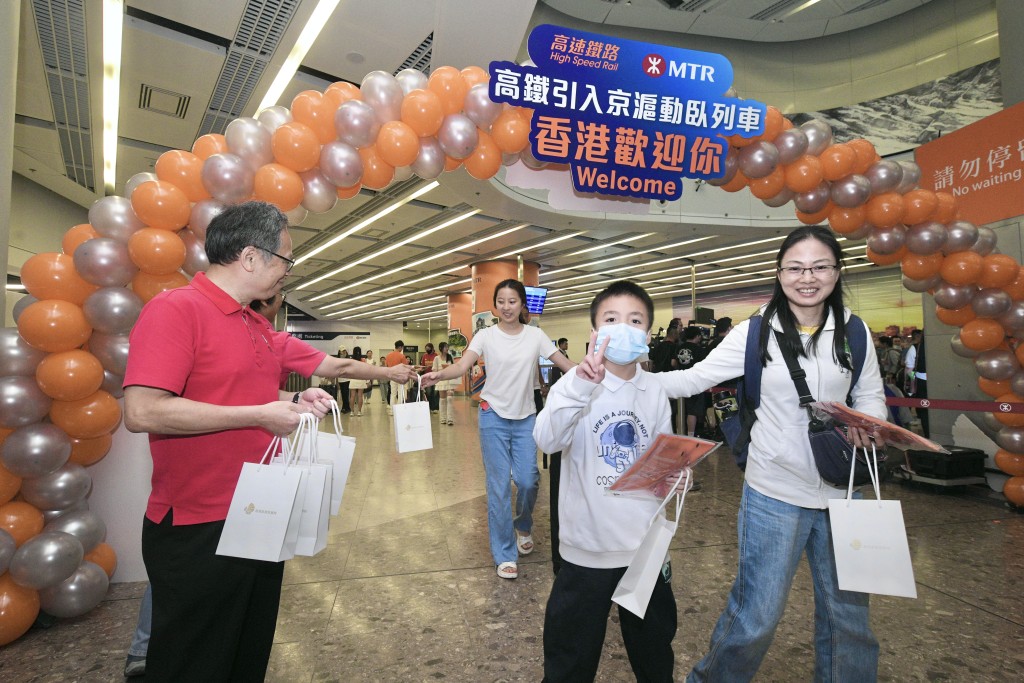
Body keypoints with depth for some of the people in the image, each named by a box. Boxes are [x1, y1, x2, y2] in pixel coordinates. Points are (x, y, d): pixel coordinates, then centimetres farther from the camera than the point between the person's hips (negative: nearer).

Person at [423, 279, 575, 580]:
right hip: (494, 417, -1)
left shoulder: (535, 335, -1)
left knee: (528, 481, 2)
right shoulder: (486, 335, -5)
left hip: (526, 418, 2)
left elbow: (568, 366, -2)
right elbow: (461, 366, -17)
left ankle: (523, 526, 36)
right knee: (499, 486, 1)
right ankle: (504, 554, 16)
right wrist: (439, 374, -37)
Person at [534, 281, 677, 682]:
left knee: (654, 650, 23)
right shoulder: (576, 385, -12)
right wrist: (578, 387, -42)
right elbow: (547, 440, -30)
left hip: (645, 546, 4)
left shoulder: (656, 394, 1)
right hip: (588, 547, -3)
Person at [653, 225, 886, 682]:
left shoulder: (853, 332, 1)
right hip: (773, 494, -3)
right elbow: (694, 378, -8)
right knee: (756, 616, 5)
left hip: (841, 492, 4)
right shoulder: (755, 333, -7)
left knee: (848, 614, 19)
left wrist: (865, 421, -16)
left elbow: (871, 397, 8)